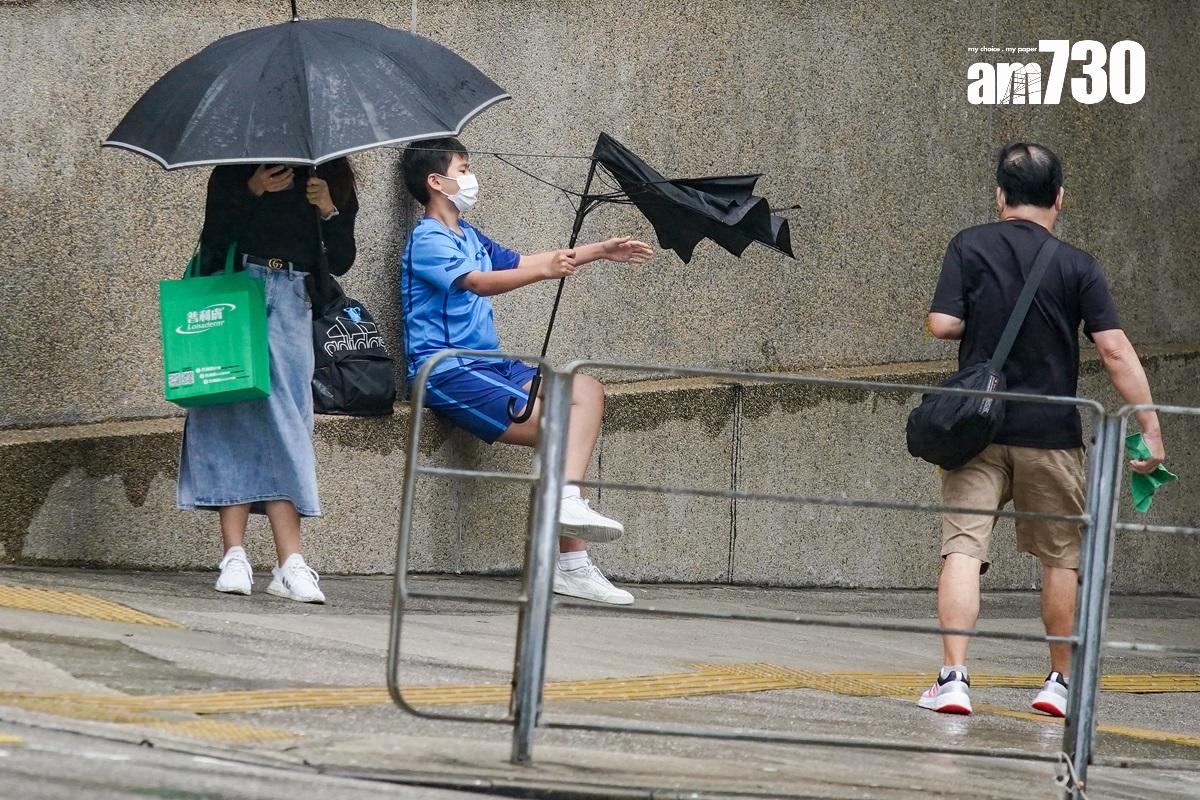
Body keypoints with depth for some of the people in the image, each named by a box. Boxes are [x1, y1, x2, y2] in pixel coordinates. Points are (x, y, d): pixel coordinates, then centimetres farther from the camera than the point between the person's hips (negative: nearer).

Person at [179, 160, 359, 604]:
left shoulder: (333, 180, 16)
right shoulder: (235, 170, 9)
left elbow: (341, 262, 11)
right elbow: (213, 238, -3)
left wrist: (329, 213, -5)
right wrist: (253, 191, -12)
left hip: (293, 300, 1)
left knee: (284, 416, -9)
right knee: (234, 410, -10)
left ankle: (290, 564, -15)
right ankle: (234, 556, -12)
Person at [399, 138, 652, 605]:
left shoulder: (470, 237, 20)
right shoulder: (427, 240, -11)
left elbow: (520, 264, 31)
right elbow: (479, 282, -26)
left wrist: (601, 251, 28)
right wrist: (545, 271, -40)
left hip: (488, 364, 10)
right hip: (448, 372, -10)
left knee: (586, 390, -6)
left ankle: (569, 499, -23)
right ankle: (571, 565, -17)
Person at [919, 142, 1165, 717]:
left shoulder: (970, 248, -2)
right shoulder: (1077, 266, -3)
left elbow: (942, 324, -8)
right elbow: (1116, 351, -8)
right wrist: (1150, 428, -5)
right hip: (1051, 433, 0)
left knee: (963, 547, -4)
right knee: (1061, 557, 14)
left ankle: (953, 676, -16)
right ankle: (1060, 681, 22)